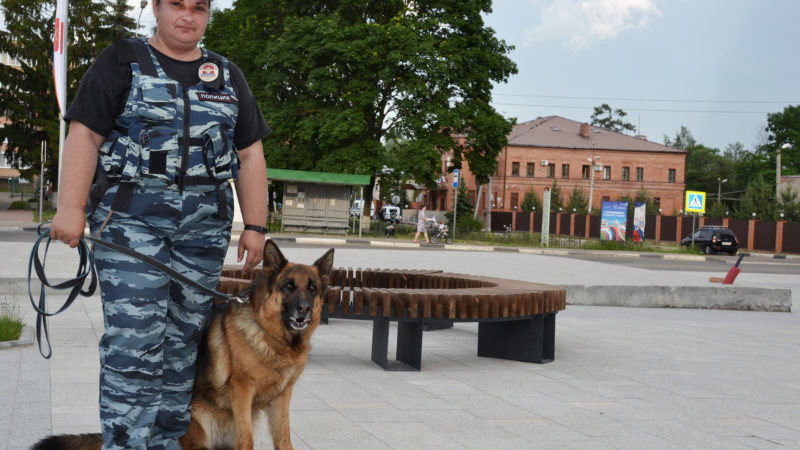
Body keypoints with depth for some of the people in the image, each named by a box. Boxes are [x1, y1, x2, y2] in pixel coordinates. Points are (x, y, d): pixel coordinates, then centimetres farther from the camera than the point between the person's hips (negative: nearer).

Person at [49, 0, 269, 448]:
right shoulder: (123, 61, 6)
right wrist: (71, 208, -13)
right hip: (131, 217, -3)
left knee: (183, 340, 5)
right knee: (135, 338, -11)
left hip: (204, 226, 4)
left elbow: (250, 154, 15)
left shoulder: (228, 75, 17)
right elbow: (84, 134, -3)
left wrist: (255, 226, 8)